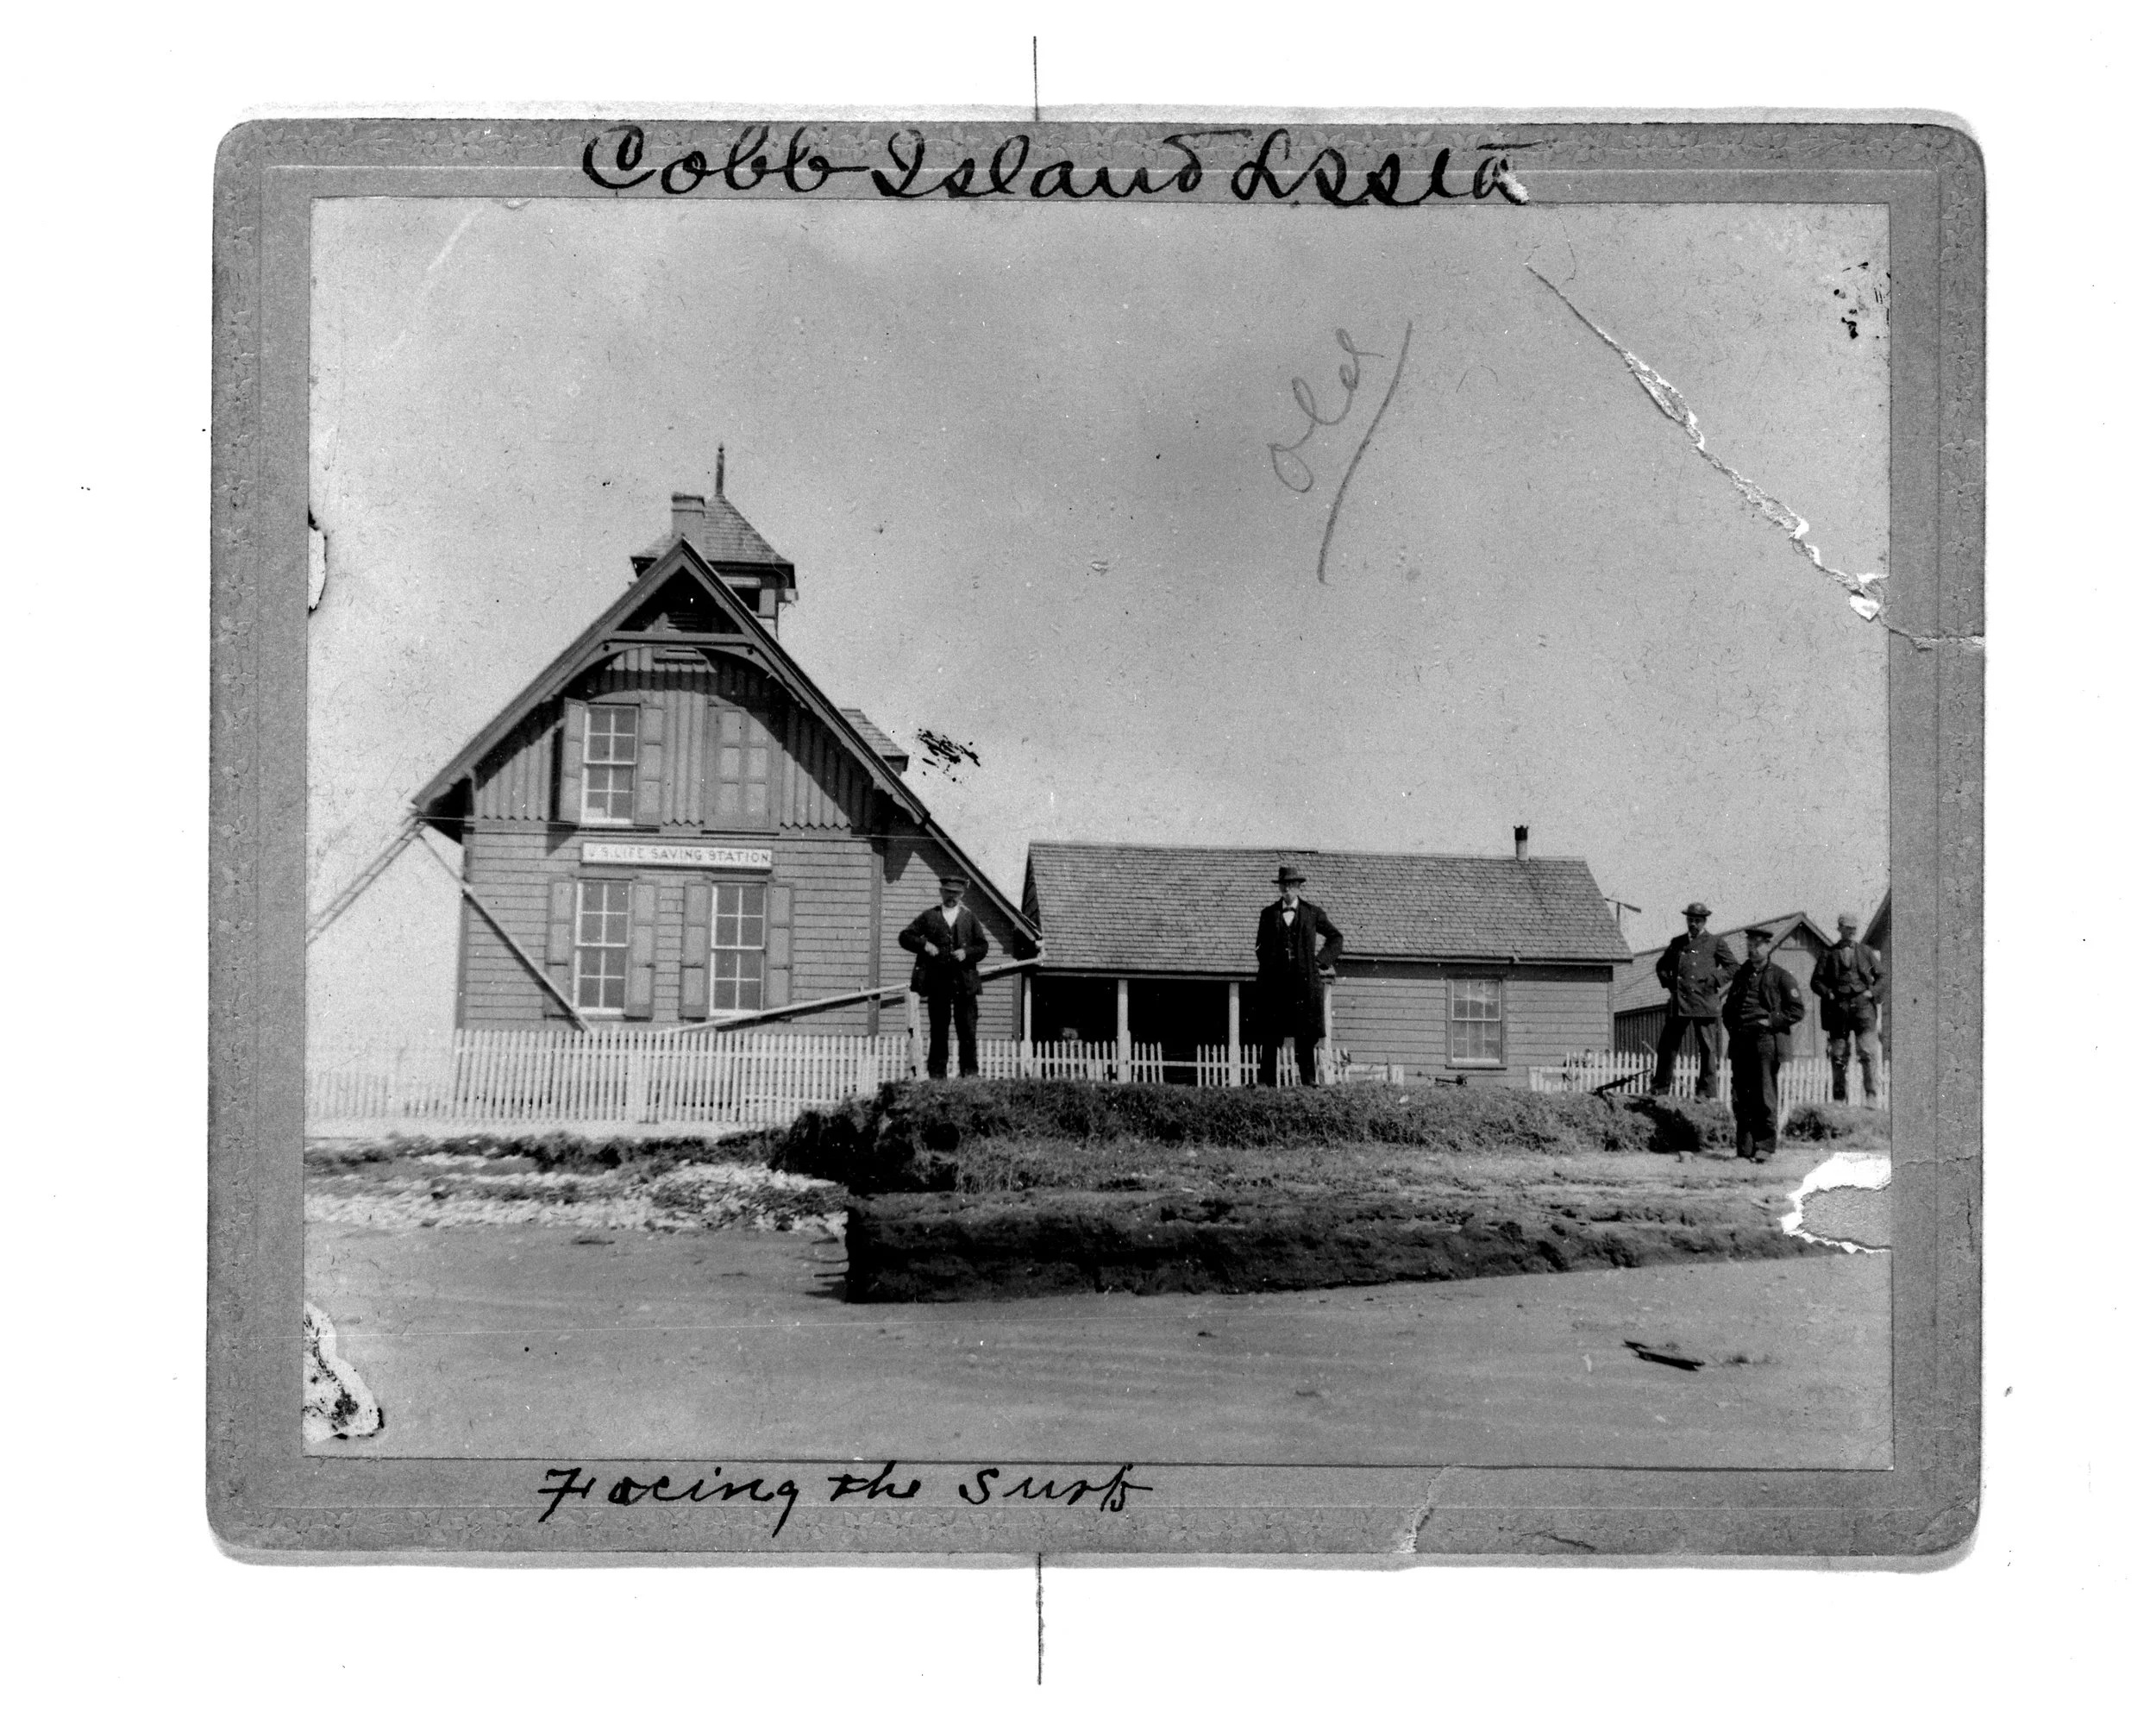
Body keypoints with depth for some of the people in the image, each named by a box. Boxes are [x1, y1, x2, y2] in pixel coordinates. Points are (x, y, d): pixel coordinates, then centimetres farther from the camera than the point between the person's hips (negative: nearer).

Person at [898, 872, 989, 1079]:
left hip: (965, 982, 0)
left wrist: (967, 953, -8)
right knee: (938, 1030, 1)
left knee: (967, 1029, -2)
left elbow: (983, 947, 11)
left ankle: (969, 1072, 3)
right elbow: (905, 937, 9)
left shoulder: (970, 918, 14)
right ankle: (937, 1073, 4)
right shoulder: (929, 916, 11)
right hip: (938, 982, 0)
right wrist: (924, 945, -7)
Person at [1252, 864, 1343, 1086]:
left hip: (1305, 980, -1)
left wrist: (1321, 960, 8)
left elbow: (1334, 937, 19)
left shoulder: (1313, 912, 8)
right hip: (1275, 981, 1)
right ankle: (1267, 1081, -3)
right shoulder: (1269, 914, 13)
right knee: (1269, 1035, -3)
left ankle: (1310, 1081, -2)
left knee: (1307, 1035, -4)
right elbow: (1262, 946, 19)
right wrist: (1266, 966, 5)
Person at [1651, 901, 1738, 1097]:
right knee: (1667, 1046, 3)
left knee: (1707, 1049, -1)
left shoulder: (1716, 942, 7)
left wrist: (1714, 981, -8)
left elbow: (1733, 966, 4)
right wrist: (1667, 981, 10)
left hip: (1704, 1003, -3)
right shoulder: (1677, 943, 18)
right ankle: (1660, 1090, 11)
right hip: (1678, 1003, 3)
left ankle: (1707, 1092, 3)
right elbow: (1661, 965, 28)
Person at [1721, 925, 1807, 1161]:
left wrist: (1772, 1021, -10)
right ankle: (1745, 1148, 9)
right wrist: (1732, 1025, 10)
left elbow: (1797, 1011, -1)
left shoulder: (1780, 977, 0)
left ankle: (1765, 1146, 0)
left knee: (1765, 1097, -5)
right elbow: (1728, 1007, 27)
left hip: (1767, 1043, -5)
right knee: (1740, 1098, 4)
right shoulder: (1741, 975, 17)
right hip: (1741, 1044, 5)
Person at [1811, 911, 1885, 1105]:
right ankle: (1840, 1099, 11)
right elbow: (1816, 981, 10)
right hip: (1838, 1007, 1)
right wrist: (1829, 994, -6)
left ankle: (1872, 1097, -13)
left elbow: (1882, 977, 15)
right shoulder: (1829, 954, 12)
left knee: (1869, 1052, -14)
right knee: (1838, 1056, 2)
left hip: (1863, 1004, -1)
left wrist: (1872, 992, -2)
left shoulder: (1866, 952, 15)